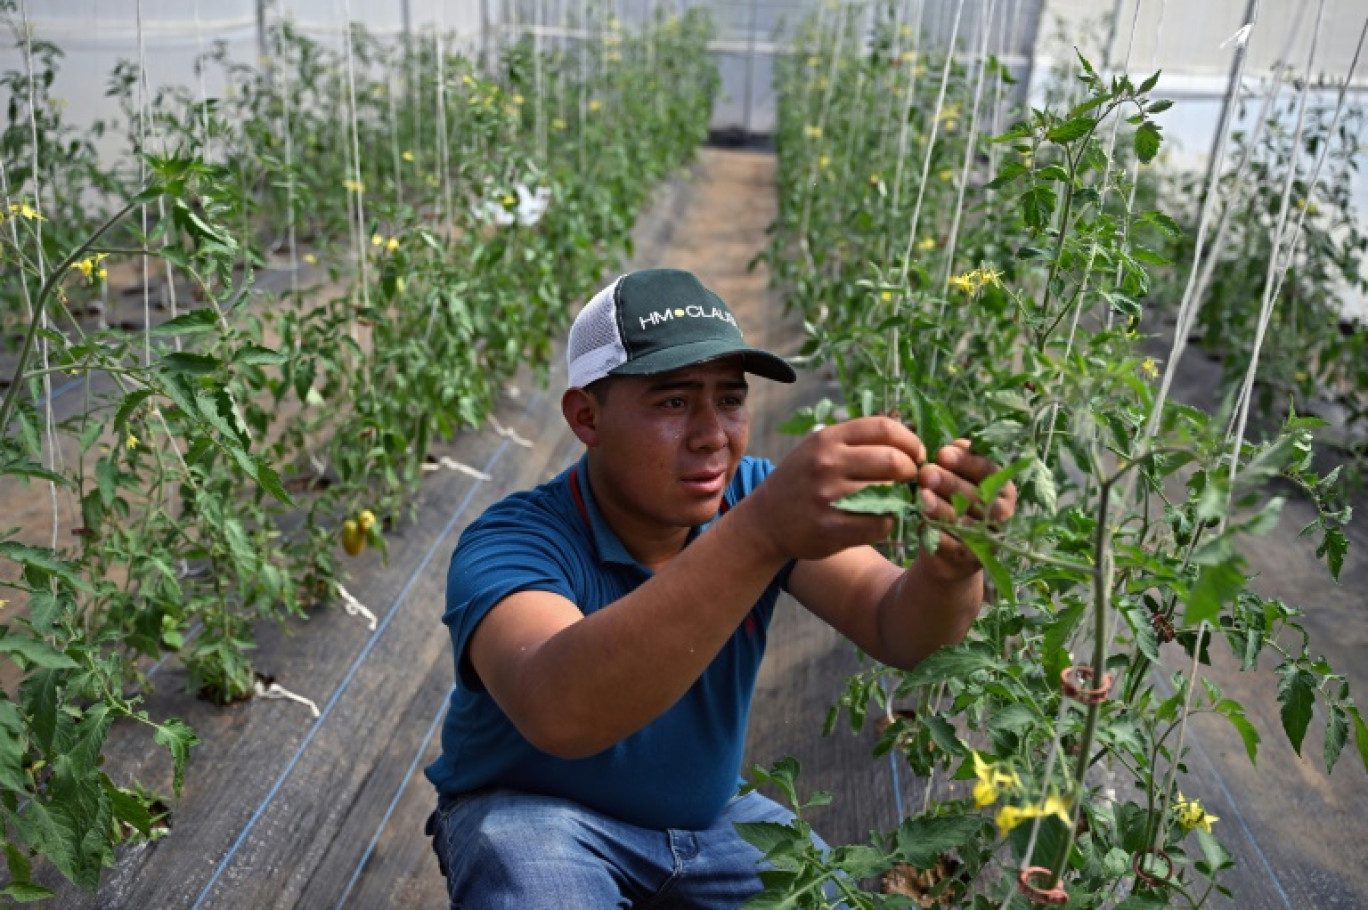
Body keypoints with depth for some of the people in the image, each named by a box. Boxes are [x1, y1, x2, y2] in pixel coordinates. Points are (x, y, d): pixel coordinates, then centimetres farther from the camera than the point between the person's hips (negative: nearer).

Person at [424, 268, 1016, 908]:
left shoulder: (757, 496, -13)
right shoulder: (512, 543, -28)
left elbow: (893, 631, -25)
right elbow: (557, 714, -49)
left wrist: (949, 567, -48)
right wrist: (760, 532, -59)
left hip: (709, 814, 4)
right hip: (535, 813, -4)